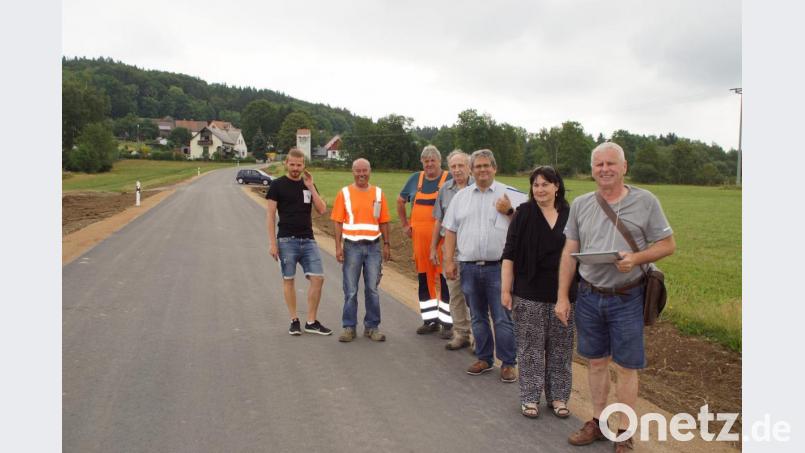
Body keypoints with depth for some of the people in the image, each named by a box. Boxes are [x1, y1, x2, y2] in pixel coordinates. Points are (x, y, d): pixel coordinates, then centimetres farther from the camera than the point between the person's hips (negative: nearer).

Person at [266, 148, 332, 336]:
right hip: (287, 241, -4)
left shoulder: (309, 185, 12)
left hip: (308, 240, 4)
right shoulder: (277, 185, 0)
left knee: (317, 278, -3)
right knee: (288, 279, 3)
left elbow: (322, 210, 3)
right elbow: (270, 214, -3)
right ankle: (294, 320, 17)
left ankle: (311, 322, 8)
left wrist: (310, 187, -5)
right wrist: (272, 243, -9)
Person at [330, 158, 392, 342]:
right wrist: (338, 246, -7)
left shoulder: (378, 193, 7)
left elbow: (383, 222, 9)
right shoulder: (344, 193, 2)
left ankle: (371, 327, 17)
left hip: (373, 246, 2)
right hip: (352, 246, -1)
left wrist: (386, 245, 5)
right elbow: (338, 222, 0)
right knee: (350, 290, 4)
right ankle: (349, 327, 14)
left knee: (372, 289, 7)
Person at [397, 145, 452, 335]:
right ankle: (430, 320, 23)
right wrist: (405, 224, 17)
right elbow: (400, 201, 23)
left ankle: (447, 322, 6)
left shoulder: (449, 179, -4)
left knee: (445, 278, -3)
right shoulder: (415, 179, 10)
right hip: (420, 238, 5)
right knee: (424, 278, 11)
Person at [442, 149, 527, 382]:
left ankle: (508, 364, 11)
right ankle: (484, 358, 27)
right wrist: (449, 261, 4)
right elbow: (451, 230, 10)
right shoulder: (461, 196, 10)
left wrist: (509, 212, -17)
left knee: (503, 318, -1)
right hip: (469, 267, 4)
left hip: (498, 267, -3)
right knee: (478, 317, 14)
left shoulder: (511, 195, 0)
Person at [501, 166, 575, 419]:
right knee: (530, 347, 5)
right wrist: (505, 289, -8)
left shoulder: (569, 215, 4)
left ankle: (558, 396, 24)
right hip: (529, 294, -2)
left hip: (562, 293, 2)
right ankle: (530, 398, 18)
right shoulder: (524, 213, -2)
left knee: (560, 348, 10)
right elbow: (509, 254, -3)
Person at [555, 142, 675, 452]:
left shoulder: (646, 201, -4)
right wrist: (562, 297, 2)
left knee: (626, 368, 5)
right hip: (589, 296, 3)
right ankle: (597, 423, 31)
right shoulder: (580, 205, 4)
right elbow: (569, 253, 5)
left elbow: (667, 244, -1)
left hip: (627, 299, -3)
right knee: (597, 362, 15)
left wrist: (636, 258, -20)